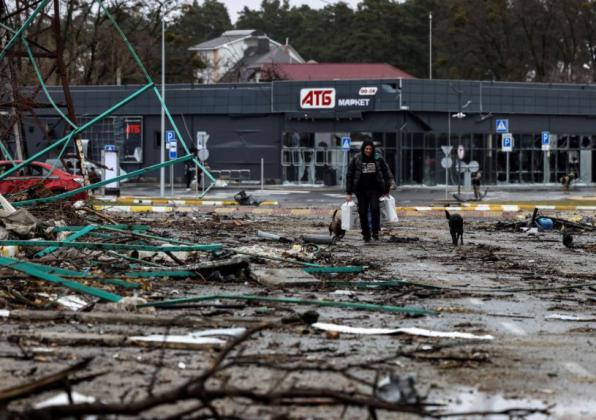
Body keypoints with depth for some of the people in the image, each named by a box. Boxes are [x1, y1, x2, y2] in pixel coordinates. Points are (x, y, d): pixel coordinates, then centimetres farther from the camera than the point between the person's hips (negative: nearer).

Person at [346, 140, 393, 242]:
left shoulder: (378, 159, -1)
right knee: (363, 212, 2)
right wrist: (349, 193, 0)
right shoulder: (356, 160, -1)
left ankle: (375, 232, -9)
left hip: (374, 189, -1)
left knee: (375, 209, -19)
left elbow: (387, 174, 8)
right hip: (361, 190, 1)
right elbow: (349, 176, 3)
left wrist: (386, 190, 8)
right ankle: (366, 235, 14)